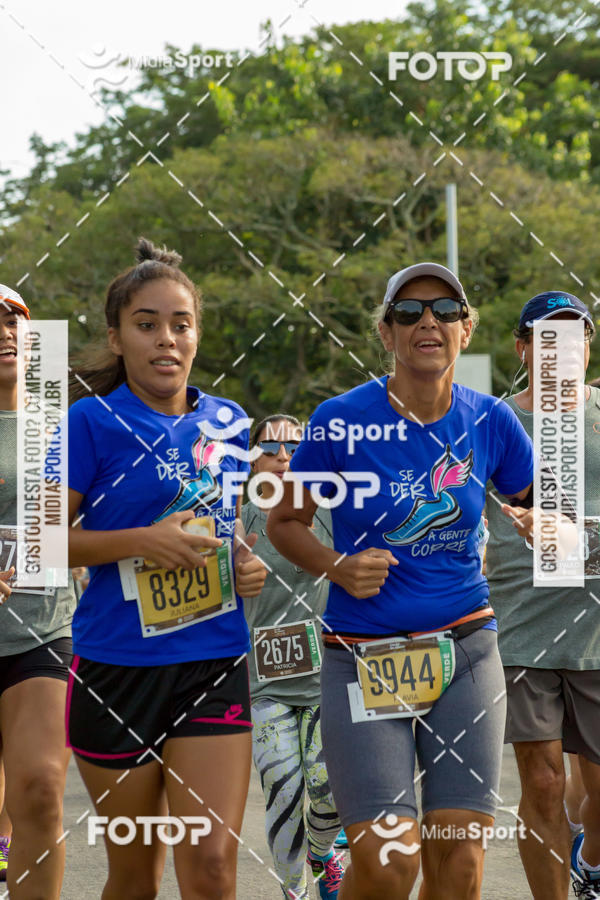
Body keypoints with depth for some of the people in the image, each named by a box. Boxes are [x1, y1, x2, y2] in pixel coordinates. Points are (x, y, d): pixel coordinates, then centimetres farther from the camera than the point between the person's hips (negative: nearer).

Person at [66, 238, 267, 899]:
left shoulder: (227, 422, 8)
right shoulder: (92, 421, -6)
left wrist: (249, 563, 3)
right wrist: (141, 540, -20)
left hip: (215, 663, 3)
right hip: (118, 665, -3)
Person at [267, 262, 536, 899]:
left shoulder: (490, 423, 2)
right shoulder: (341, 420, -6)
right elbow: (284, 521, 4)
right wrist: (338, 567, -13)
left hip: (466, 653, 3)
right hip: (363, 659, -2)